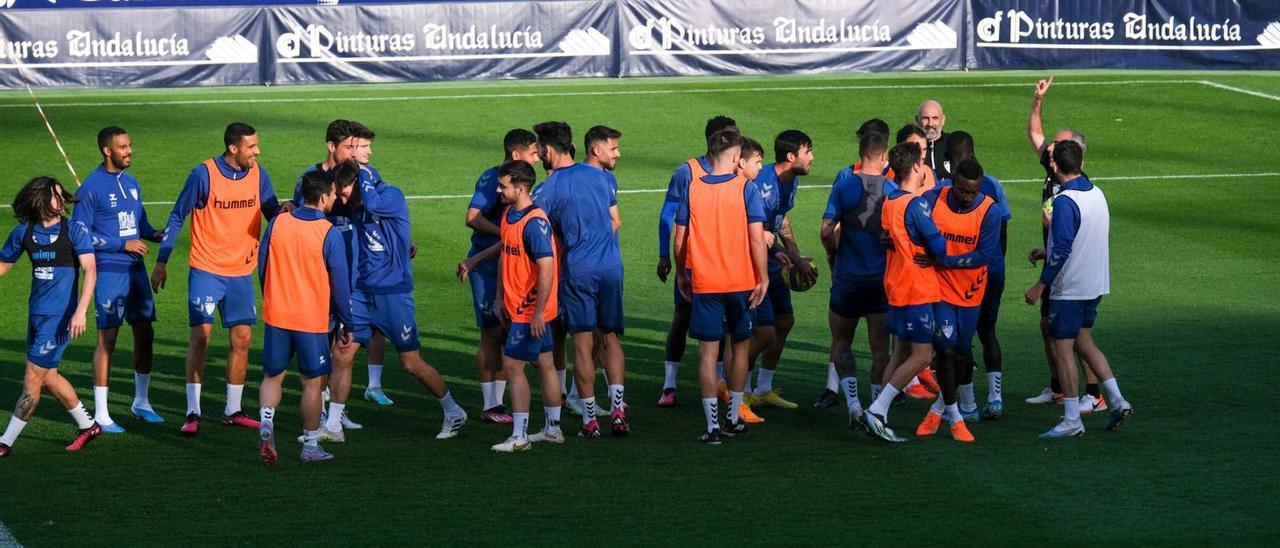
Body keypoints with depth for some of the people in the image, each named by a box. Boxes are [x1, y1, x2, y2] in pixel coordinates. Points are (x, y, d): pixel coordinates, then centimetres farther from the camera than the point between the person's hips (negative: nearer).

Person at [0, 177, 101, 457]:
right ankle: (87, 426, 31)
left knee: (33, 378, -4)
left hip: (60, 316, -6)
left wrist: (80, 312, -25)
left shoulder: (75, 230, -8)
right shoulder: (24, 232, 5)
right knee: (48, 377, 14)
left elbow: (90, 271, -14)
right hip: (36, 314, 6)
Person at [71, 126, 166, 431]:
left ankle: (141, 403, 26)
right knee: (107, 339, -5)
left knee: (145, 334, 11)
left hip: (136, 269, 7)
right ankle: (101, 415, 0)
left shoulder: (131, 183, 11)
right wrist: (123, 245, -16)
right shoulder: (91, 187, -11)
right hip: (109, 272, -7)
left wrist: (155, 235, 0)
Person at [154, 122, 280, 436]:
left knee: (242, 339, 6)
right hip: (206, 270, -5)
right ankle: (192, 413, -4)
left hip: (242, 272, 5)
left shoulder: (257, 174, 1)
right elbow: (177, 218, -3)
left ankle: (232, 411, 16)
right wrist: (161, 263, -2)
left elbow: (273, 213, 7)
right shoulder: (204, 174, -12)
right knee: (200, 336, -8)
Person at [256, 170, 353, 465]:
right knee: (312, 383, 8)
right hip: (312, 319, -3)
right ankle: (311, 446, 14)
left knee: (272, 376, 16)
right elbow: (340, 283, -8)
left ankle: (266, 421, -8)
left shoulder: (277, 223, -1)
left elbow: (262, 266, 8)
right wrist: (345, 323, 4)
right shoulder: (330, 234, -12)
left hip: (275, 316, 3)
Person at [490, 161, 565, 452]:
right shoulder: (508, 215, 7)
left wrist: (538, 312, -25)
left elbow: (546, 269, -25)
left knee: (512, 365, -7)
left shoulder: (534, 222, -22)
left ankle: (519, 436, -3)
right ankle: (553, 430, 23)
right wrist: (500, 296, 18)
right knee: (545, 364, 15)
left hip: (531, 310, -9)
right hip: (517, 306, 9)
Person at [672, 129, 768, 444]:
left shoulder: (692, 189, -1)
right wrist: (763, 278, -4)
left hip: (704, 283, 1)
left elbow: (679, 240, 2)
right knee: (740, 346, 16)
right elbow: (757, 239, -12)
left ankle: (712, 425, -3)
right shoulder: (746, 188, -7)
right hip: (741, 282, -1)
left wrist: (682, 275, 15)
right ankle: (733, 420, 25)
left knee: (707, 352, 3)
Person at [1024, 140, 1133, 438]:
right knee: (1083, 341, 20)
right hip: (1096, 284, 8)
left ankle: (1072, 420, 4)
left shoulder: (1065, 201, -20)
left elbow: (1062, 249, -23)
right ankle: (1117, 400, 13)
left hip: (1070, 288, -8)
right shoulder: (1097, 193, 6)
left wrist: (1040, 285, -17)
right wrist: (1048, 252, 25)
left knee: (1062, 348, 1)